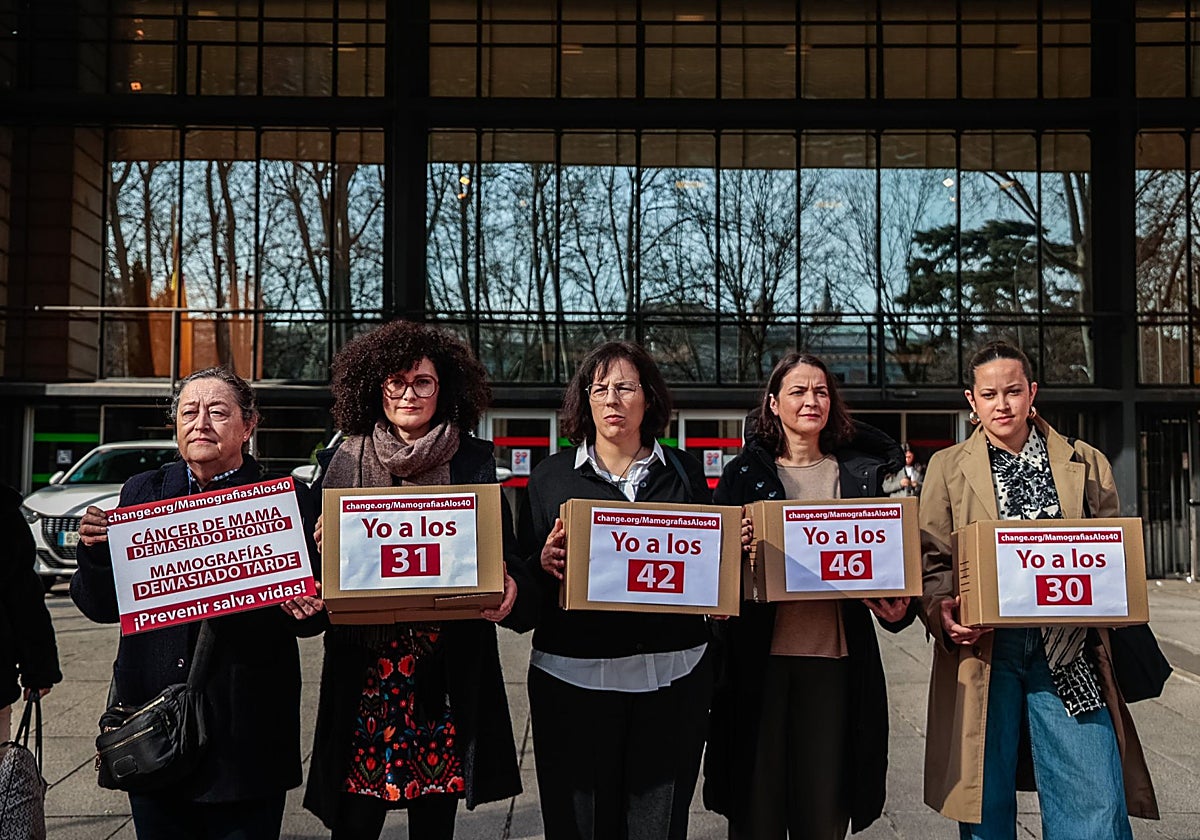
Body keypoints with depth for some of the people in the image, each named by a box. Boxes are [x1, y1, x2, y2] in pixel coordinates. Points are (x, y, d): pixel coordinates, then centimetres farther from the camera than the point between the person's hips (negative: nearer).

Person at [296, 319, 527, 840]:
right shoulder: (347, 460, 5)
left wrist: (507, 584, -16)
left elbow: (506, 551, 6)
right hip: (366, 664, 0)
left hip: (447, 667, 0)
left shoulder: (474, 462, 4)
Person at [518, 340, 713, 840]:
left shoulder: (683, 471, 9)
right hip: (575, 679, -1)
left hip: (671, 678, 1)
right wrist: (545, 562, -15)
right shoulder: (552, 476, 6)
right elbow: (524, 575, 6)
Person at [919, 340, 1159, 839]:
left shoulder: (1087, 465, 13)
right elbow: (930, 561, 5)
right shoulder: (947, 467, 10)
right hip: (982, 650, 0)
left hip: (1068, 652, 1)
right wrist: (943, 612, -14)